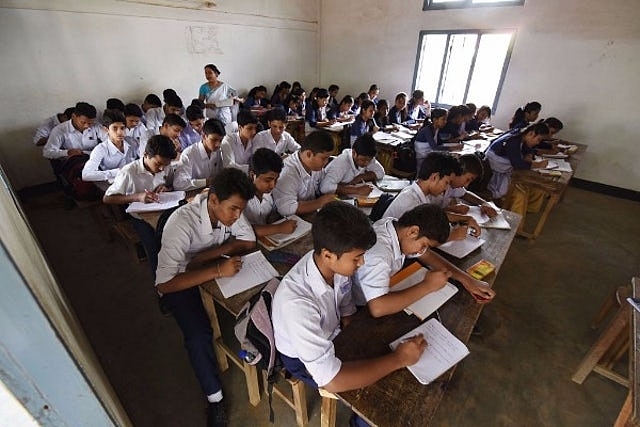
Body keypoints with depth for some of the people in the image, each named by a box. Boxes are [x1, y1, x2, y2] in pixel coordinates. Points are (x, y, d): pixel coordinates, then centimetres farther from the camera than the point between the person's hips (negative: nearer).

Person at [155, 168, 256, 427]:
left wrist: (207, 256, -22)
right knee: (199, 335, -24)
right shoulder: (181, 223, -34)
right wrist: (217, 271, -41)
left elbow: (249, 242, -12)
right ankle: (215, 398, 1)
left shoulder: (229, 209, -19)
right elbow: (164, 282, -35)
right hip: (179, 282, -4)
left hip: (213, 268, 5)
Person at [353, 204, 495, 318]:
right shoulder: (377, 252, -35)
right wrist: (427, 286, -32)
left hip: (384, 294, 7)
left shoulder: (398, 225, -11)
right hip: (363, 312, -7)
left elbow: (427, 255, 3)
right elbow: (377, 308, -44)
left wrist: (466, 279, -10)